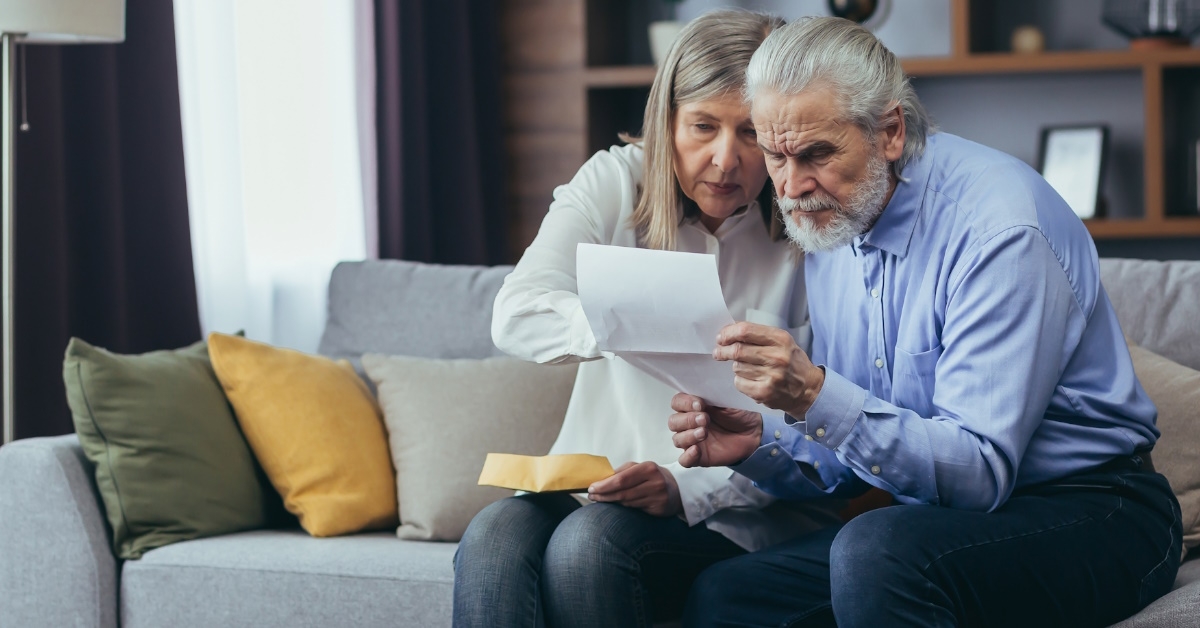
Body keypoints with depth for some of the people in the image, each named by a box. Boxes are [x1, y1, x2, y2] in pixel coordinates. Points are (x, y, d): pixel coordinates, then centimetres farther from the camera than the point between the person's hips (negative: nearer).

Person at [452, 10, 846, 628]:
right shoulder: (616, 182, 2)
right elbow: (516, 315, -13)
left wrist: (686, 490, -25)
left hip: (736, 512, -3)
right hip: (595, 482, 3)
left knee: (591, 539, -32)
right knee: (493, 538, -29)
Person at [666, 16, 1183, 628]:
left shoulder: (1001, 227, -20)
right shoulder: (830, 229, 5)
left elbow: (979, 472, -25)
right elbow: (853, 457, 11)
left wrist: (817, 396, -35)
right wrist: (760, 443, -10)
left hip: (1087, 513, -7)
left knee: (877, 551, -33)